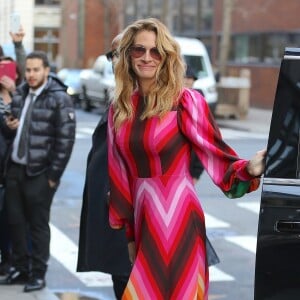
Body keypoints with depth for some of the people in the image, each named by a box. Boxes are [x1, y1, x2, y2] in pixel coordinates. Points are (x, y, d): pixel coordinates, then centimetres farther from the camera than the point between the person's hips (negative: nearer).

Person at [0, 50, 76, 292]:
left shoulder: (59, 98, -9)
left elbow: (66, 139, -11)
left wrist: (54, 174, -12)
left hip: (39, 173, -6)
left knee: (38, 224, 2)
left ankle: (38, 273, 14)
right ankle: (20, 268, 24)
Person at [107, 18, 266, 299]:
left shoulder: (186, 102, -10)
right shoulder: (119, 108, 6)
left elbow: (215, 154, -13)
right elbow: (120, 173, 10)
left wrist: (249, 168, -33)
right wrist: (127, 230, 12)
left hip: (176, 215, -5)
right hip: (143, 217, 6)